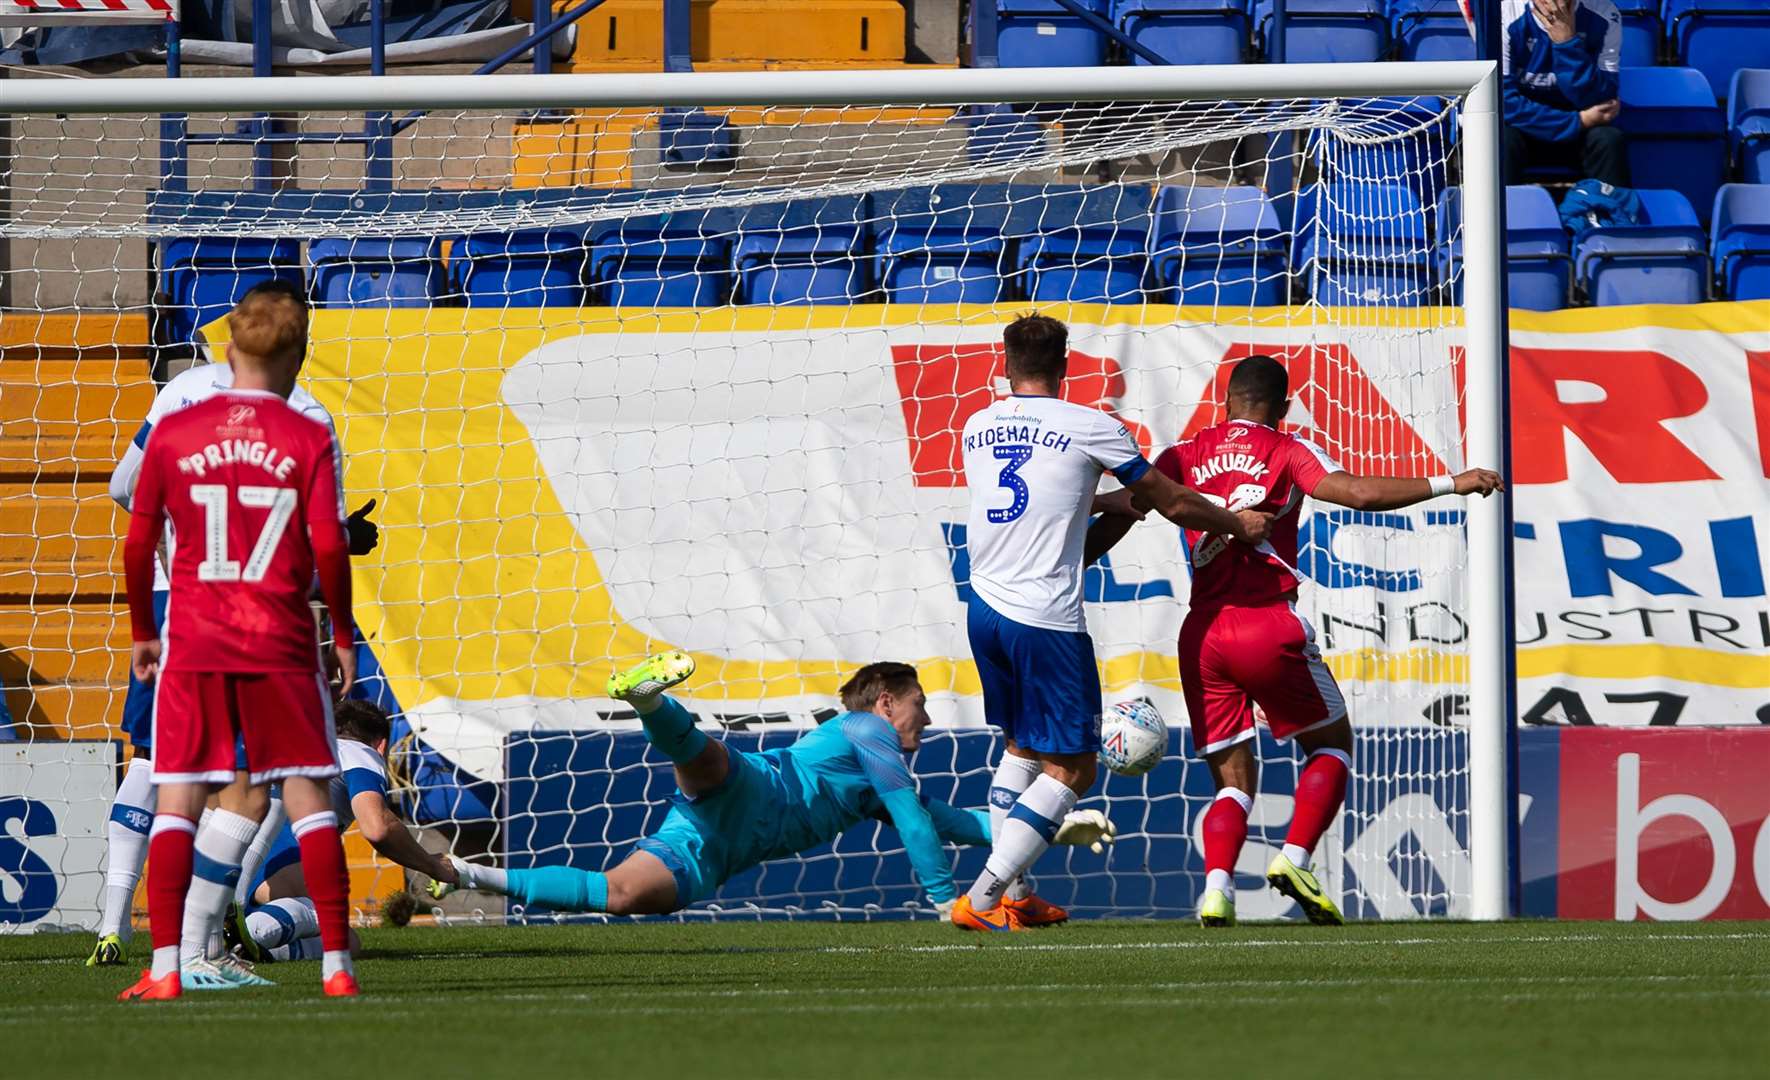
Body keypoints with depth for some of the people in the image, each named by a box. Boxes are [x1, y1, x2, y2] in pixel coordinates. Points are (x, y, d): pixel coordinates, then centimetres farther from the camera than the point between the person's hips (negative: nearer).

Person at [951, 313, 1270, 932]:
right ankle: (981, 899, -9)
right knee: (1070, 771, 1)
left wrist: (1113, 502, 38)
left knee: (1021, 747, 24)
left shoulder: (977, 429, 11)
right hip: (1047, 620, -6)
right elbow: (1173, 504, 4)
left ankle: (1006, 896, 20)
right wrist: (1240, 525, 21)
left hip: (984, 611, 6)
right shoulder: (1090, 428, -5)